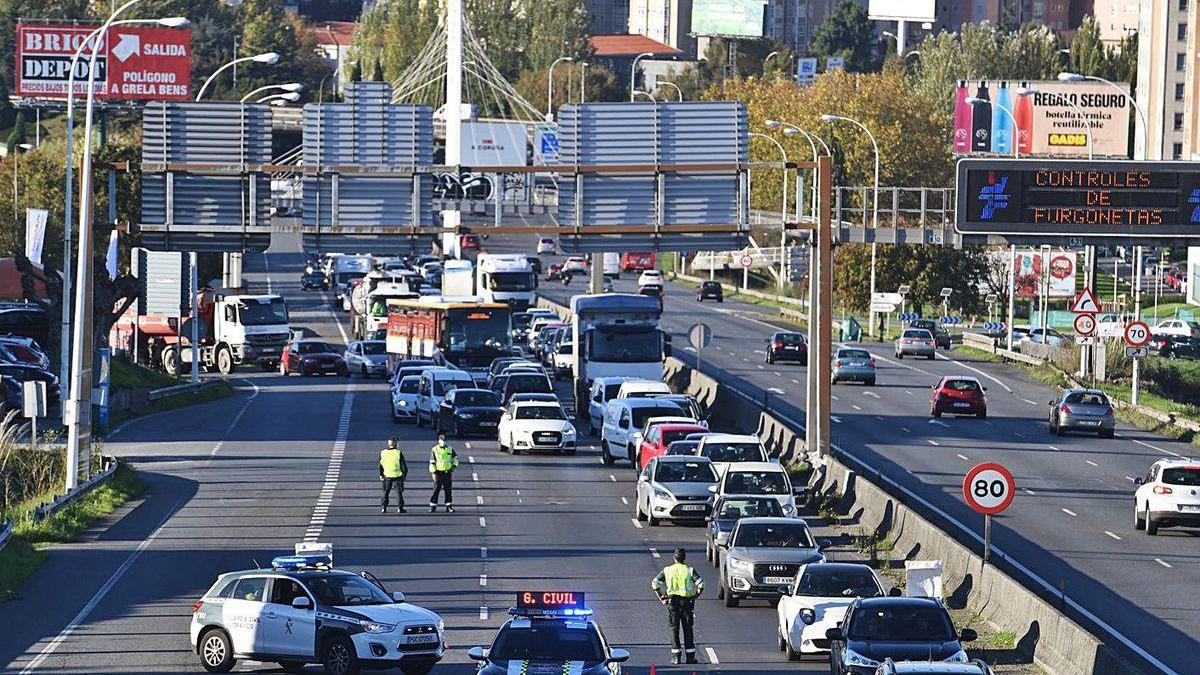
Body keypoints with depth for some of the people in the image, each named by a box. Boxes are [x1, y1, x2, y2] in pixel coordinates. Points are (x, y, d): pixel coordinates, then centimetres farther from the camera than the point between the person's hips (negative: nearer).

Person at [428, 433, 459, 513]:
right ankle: (433, 506, 3)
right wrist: (433, 473, -9)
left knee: (448, 490, 4)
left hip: (448, 472, 3)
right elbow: (432, 462, -2)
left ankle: (449, 507, 9)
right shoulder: (434, 450, 0)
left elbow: (455, 458, 22)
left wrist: (454, 466, 7)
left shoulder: (450, 449, 9)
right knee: (436, 490, -3)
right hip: (438, 472, -3)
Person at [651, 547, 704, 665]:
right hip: (687, 601, 0)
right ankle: (690, 657, 7)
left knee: (674, 629, 5)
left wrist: (661, 598, 5)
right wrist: (695, 596, 0)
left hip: (672, 602, 0)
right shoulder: (689, 570, -2)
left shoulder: (667, 570, 3)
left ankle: (675, 657, 0)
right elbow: (701, 584, -11)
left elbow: (655, 583, 1)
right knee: (688, 629, 7)